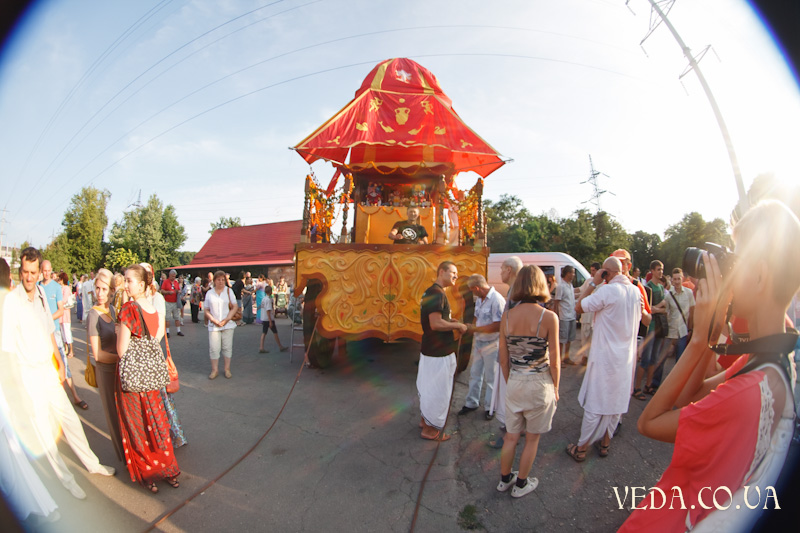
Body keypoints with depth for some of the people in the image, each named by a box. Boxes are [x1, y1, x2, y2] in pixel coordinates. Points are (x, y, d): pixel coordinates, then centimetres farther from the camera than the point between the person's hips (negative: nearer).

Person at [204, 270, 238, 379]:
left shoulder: (229, 291, 5)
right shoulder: (209, 293, 7)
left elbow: (234, 307, 2)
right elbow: (206, 310, 6)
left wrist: (226, 320, -10)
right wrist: (213, 320, -9)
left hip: (228, 325, 0)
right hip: (213, 325, 0)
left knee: (227, 347, 4)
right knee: (214, 348, -1)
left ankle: (227, 369, 15)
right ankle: (215, 369, 13)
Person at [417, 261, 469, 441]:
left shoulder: (430, 292, 11)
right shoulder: (437, 293, -22)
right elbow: (436, 324, -29)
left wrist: (452, 321, 7)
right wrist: (458, 326, -16)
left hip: (429, 348, 10)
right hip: (438, 352, -10)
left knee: (428, 387, 22)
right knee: (438, 390, 4)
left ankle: (425, 418, 39)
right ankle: (431, 429, 18)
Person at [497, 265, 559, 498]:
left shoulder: (507, 316, -7)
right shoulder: (549, 317, -16)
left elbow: (503, 359, 0)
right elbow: (554, 361, -10)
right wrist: (555, 388, 6)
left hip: (514, 383, 3)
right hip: (540, 383, -3)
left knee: (511, 437, 20)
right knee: (532, 438, 18)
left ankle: (504, 479, 38)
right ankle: (521, 484, 34)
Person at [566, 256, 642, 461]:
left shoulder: (607, 291, -19)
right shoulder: (636, 292, 4)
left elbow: (580, 307, -13)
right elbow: (638, 320, 14)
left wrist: (593, 283, -10)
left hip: (605, 356, -7)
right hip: (626, 357, 7)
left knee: (595, 403, 1)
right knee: (617, 401, 16)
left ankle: (581, 448, 12)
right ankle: (605, 443, 30)